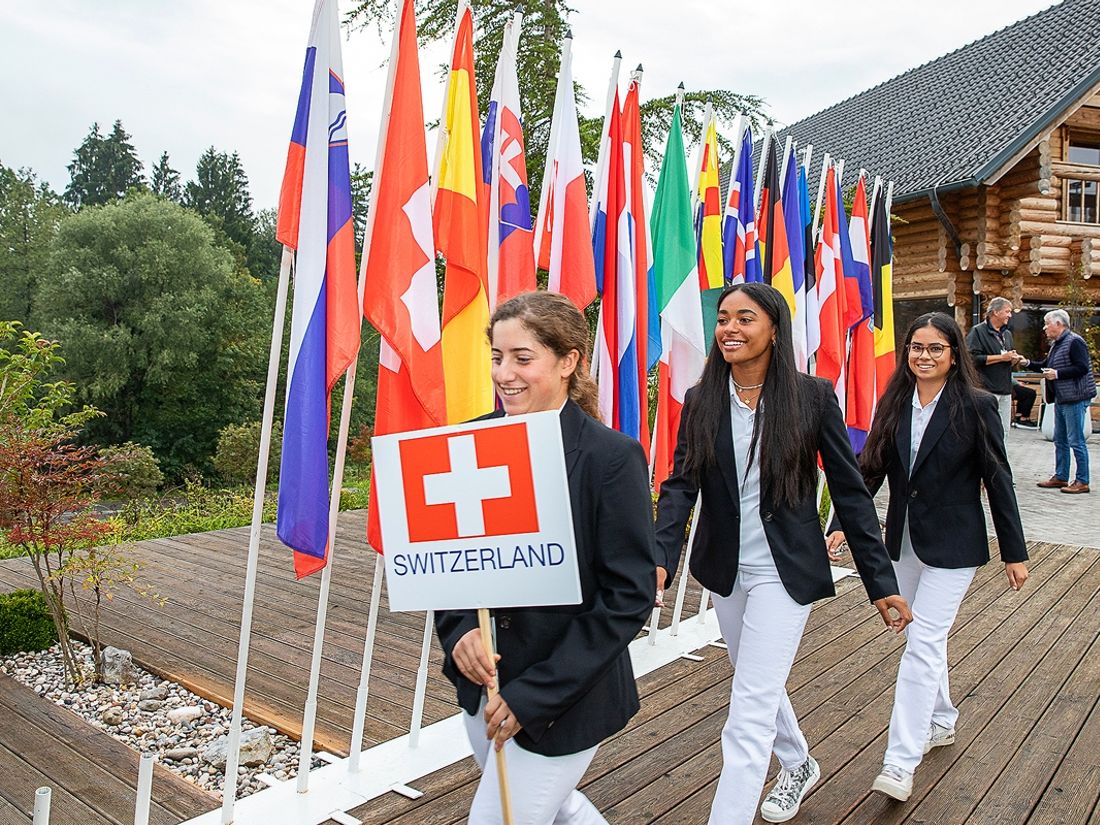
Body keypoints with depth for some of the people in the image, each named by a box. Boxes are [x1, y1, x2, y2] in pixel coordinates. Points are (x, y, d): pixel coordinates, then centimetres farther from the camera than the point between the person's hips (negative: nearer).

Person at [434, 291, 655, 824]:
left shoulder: (612, 456, -17)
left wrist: (533, 693, -18)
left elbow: (629, 595, -17)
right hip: (483, 682, 5)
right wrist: (459, 631, -16)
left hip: (565, 698, -5)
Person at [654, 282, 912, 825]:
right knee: (759, 686, 26)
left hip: (785, 573, -5)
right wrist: (660, 560, -26)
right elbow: (679, 485, -10)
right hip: (725, 570, 5)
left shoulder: (812, 396, -11)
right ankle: (799, 766, 55)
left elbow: (850, 491, -7)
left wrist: (881, 584, -8)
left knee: (749, 716, -6)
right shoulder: (700, 401, -4)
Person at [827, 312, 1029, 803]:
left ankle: (900, 764, -4)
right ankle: (941, 722, 40)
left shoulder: (976, 406, -10)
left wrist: (1014, 552, -4)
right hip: (905, 540, 5)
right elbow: (872, 469, 2)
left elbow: (998, 480, -7)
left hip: (953, 545, -5)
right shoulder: (894, 404, 2)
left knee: (923, 643, -9)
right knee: (924, 639, 18)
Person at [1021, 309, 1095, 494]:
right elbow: (1046, 365, 24)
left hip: (1075, 399, -10)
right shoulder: (1056, 344, 15)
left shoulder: (1074, 342, -13)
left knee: (1076, 441, -5)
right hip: (1061, 399, 10)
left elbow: (1082, 368, -21)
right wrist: (1028, 363, 10)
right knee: (1060, 441, 14)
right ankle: (1060, 477, 22)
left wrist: (1057, 374, -20)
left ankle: (1082, 482, 1)